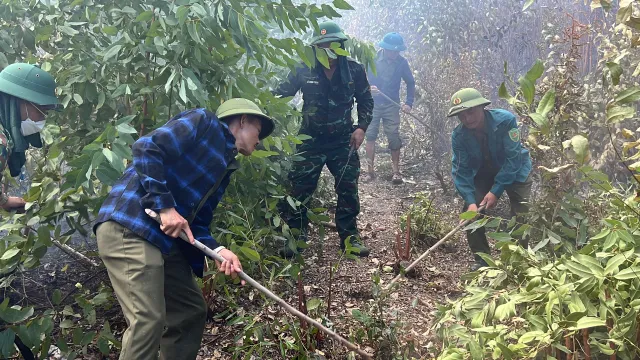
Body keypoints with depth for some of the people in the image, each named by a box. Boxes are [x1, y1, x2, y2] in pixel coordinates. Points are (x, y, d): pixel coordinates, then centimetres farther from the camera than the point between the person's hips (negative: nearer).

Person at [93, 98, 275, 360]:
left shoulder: (224, 168, 22)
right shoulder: (203, 122, -2)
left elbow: (198, 221, 17)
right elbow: (146, 147, -16)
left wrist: (217, 250, -3)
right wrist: (165, 206, -19)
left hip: (165, 239, 10)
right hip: (128, 227, -10)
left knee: (192, 311, 13)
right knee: (149, 320, -13)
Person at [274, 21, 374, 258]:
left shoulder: (354, 70, -6)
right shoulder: (304, 71, -9)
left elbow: (366, 101, 7)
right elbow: (281, 95, 1)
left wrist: (361, 127, -5)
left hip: (343, 141, 1)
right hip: (311, 140, -1)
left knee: (348, 189, 3)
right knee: (300, 188, -1)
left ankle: (349, 237, 17)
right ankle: (295, 236, 12)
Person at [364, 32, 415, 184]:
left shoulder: (402, 62, -3)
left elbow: (410, 83, 7)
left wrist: (409, 103, -3)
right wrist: (368, 88, -27)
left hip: (391, 105, 1)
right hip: (372, 103, 0)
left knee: (394, 137, -4)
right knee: (370, 135, -2)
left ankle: (396, 171, 3)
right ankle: (370, 170, 6)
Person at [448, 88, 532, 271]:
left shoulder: (505, 120, -33)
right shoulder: (459, 135, -23)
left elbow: (513, 158, -31)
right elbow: (461, 170, -20)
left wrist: (496, 191, -34)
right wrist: (470, 201, -33)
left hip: (515, 170, -3)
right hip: (484, 173, 3)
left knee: (520, 215, -11)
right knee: (471, 212, -8)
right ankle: (482, 259, 9)